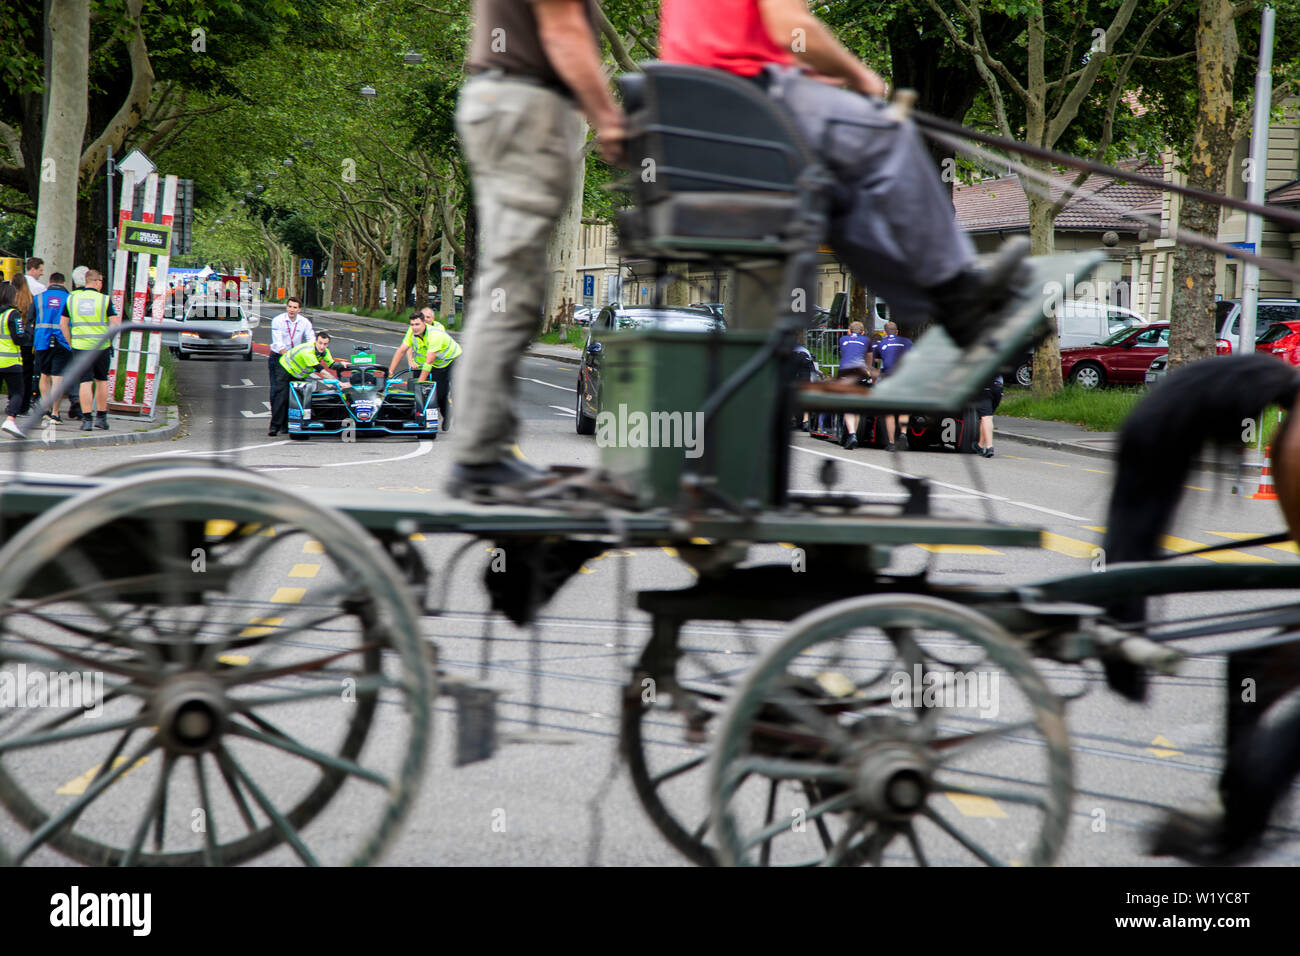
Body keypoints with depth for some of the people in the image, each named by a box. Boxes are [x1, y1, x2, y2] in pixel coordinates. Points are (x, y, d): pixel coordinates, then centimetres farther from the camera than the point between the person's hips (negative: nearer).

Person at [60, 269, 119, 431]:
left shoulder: (72, 298, 5)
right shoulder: (105, 299, -3)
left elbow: (63, 324, 6)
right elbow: (115, 323, -8)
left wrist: (71, 343, 12)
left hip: (80, 345, 1)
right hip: (101, 345, -1)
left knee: (86, 382, -1)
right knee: (102, 380, 14)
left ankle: (86, 419, -7)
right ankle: (101, 417, 18)